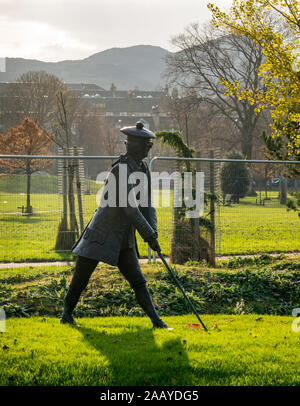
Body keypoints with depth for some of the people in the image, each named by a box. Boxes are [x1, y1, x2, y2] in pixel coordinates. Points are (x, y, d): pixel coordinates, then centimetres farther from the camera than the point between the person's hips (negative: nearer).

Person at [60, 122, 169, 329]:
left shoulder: (144, 168, 7)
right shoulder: (121, 169, -20)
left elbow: (146, 204, 11)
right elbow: (130, 208, -23)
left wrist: (153, 230, -4)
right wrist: (149, 235, -20)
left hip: (124, 239, 7)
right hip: (101, 233, -7)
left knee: (138, 280, 3)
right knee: (80, 278, 4)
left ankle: (156, 320, 1)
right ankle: (67, 313, 24)